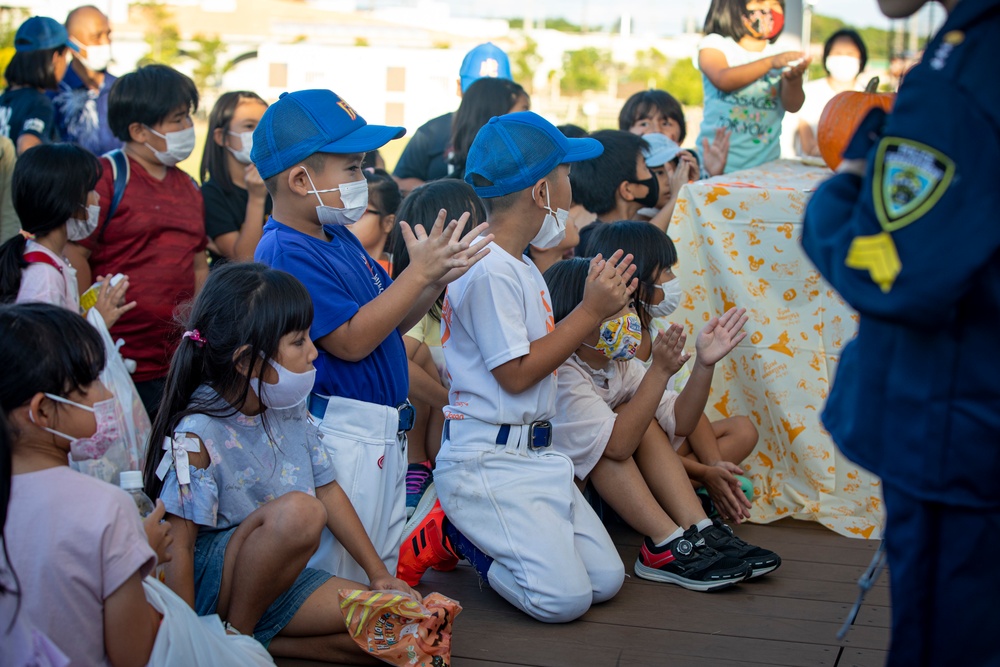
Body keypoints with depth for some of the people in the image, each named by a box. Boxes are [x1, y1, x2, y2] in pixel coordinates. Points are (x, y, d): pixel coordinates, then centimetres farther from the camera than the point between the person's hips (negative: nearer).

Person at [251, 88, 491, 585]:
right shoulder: (285, 254, -19)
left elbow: (390, 322, 16)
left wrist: (438, 276, -1)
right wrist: (418, 271, -22)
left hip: (384, 432, 10)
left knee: (384, 567, 21)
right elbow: (351, 339, -25)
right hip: (339, 433, -10)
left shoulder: (340, 238, 12)